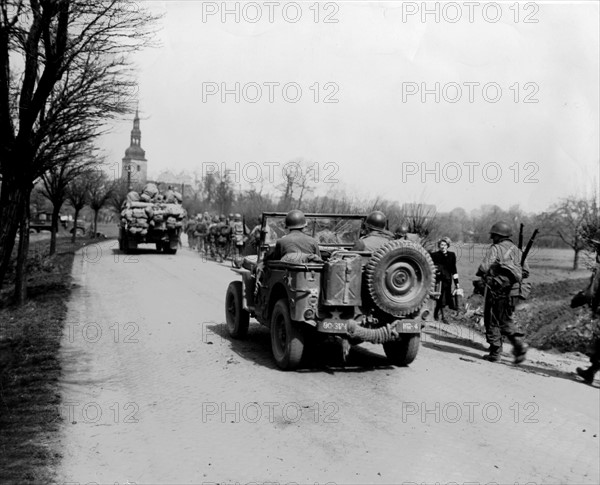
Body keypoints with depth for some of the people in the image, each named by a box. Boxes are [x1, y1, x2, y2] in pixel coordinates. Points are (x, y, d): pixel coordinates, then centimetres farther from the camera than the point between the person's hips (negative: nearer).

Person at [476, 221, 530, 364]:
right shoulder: (516, 250, 11)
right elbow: (526, 272, 12)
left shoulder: (495, 249, -10)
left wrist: (480, 273, 2)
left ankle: (495, 353, 8)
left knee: (492, 322, 5)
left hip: (495, 289, -6)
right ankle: (519, 344, -1)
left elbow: (483, 269, -20)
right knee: (506, 321, 18)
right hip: (509, 292, 6)